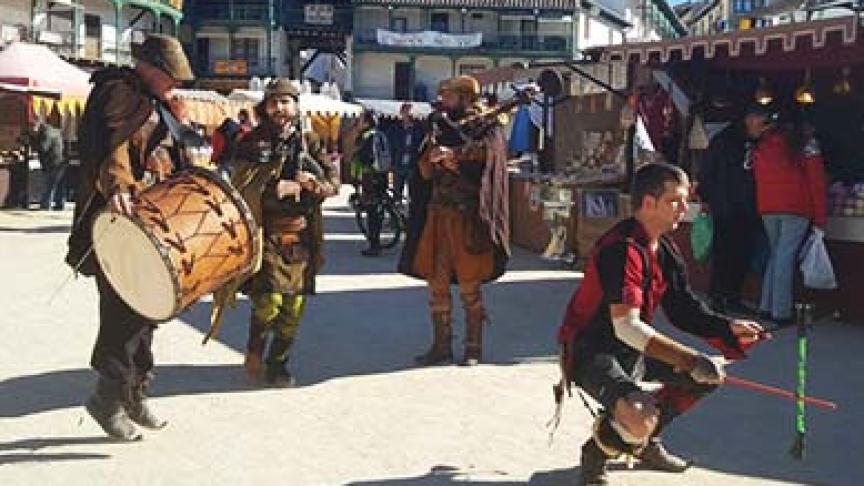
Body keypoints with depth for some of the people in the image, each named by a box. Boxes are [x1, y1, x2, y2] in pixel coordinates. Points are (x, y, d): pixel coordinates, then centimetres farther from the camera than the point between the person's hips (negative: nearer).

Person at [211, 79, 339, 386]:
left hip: (302, 237, 3)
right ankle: (254, 354, 11)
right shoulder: (252, 142, 2)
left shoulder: (308, 142, 12)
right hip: (266, 234, -3)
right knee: (268, 300, -15)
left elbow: (333, 180, 6)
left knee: (294, 307, 4)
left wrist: (316, 185, -17)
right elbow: (246, 187, -11)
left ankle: (277, 363, 22)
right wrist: (294, 186, -11)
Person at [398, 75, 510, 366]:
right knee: (437, 283, 7)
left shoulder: (484, 126, -1)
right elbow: (425, 173, 12)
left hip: (466, 218, -6)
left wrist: (452, 153, -27)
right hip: (437, 214, 6)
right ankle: (441, 346, 17)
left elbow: (489, 147, -24)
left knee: (469, 286, 1)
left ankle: (474, 348, 12)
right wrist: (433, 154, -7)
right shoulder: (441, 127, 15)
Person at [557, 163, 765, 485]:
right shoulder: (622, 249, -25)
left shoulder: (666, 250, 7)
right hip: (591, 352, -10)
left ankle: (644, 442, 20)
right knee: (641, 419, -34)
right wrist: (690, 359, -34)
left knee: (712, 373, 10)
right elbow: (626, 328, -32)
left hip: (634, 349, 10)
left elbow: (682, 308, 10)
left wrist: (729, 328, -7)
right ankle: (598, 451, 2)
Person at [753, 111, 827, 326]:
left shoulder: (761, 145, 14)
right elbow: (817, 183, -3)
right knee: (786, 257, -4)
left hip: (767, 207, 5)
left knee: (775, 253, 16)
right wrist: (819, 221, -2)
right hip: (796, 208, -4)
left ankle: (766, 306, 14)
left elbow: (757, 178, 14)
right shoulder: (807, 144, 0)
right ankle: (781, 312, -5)